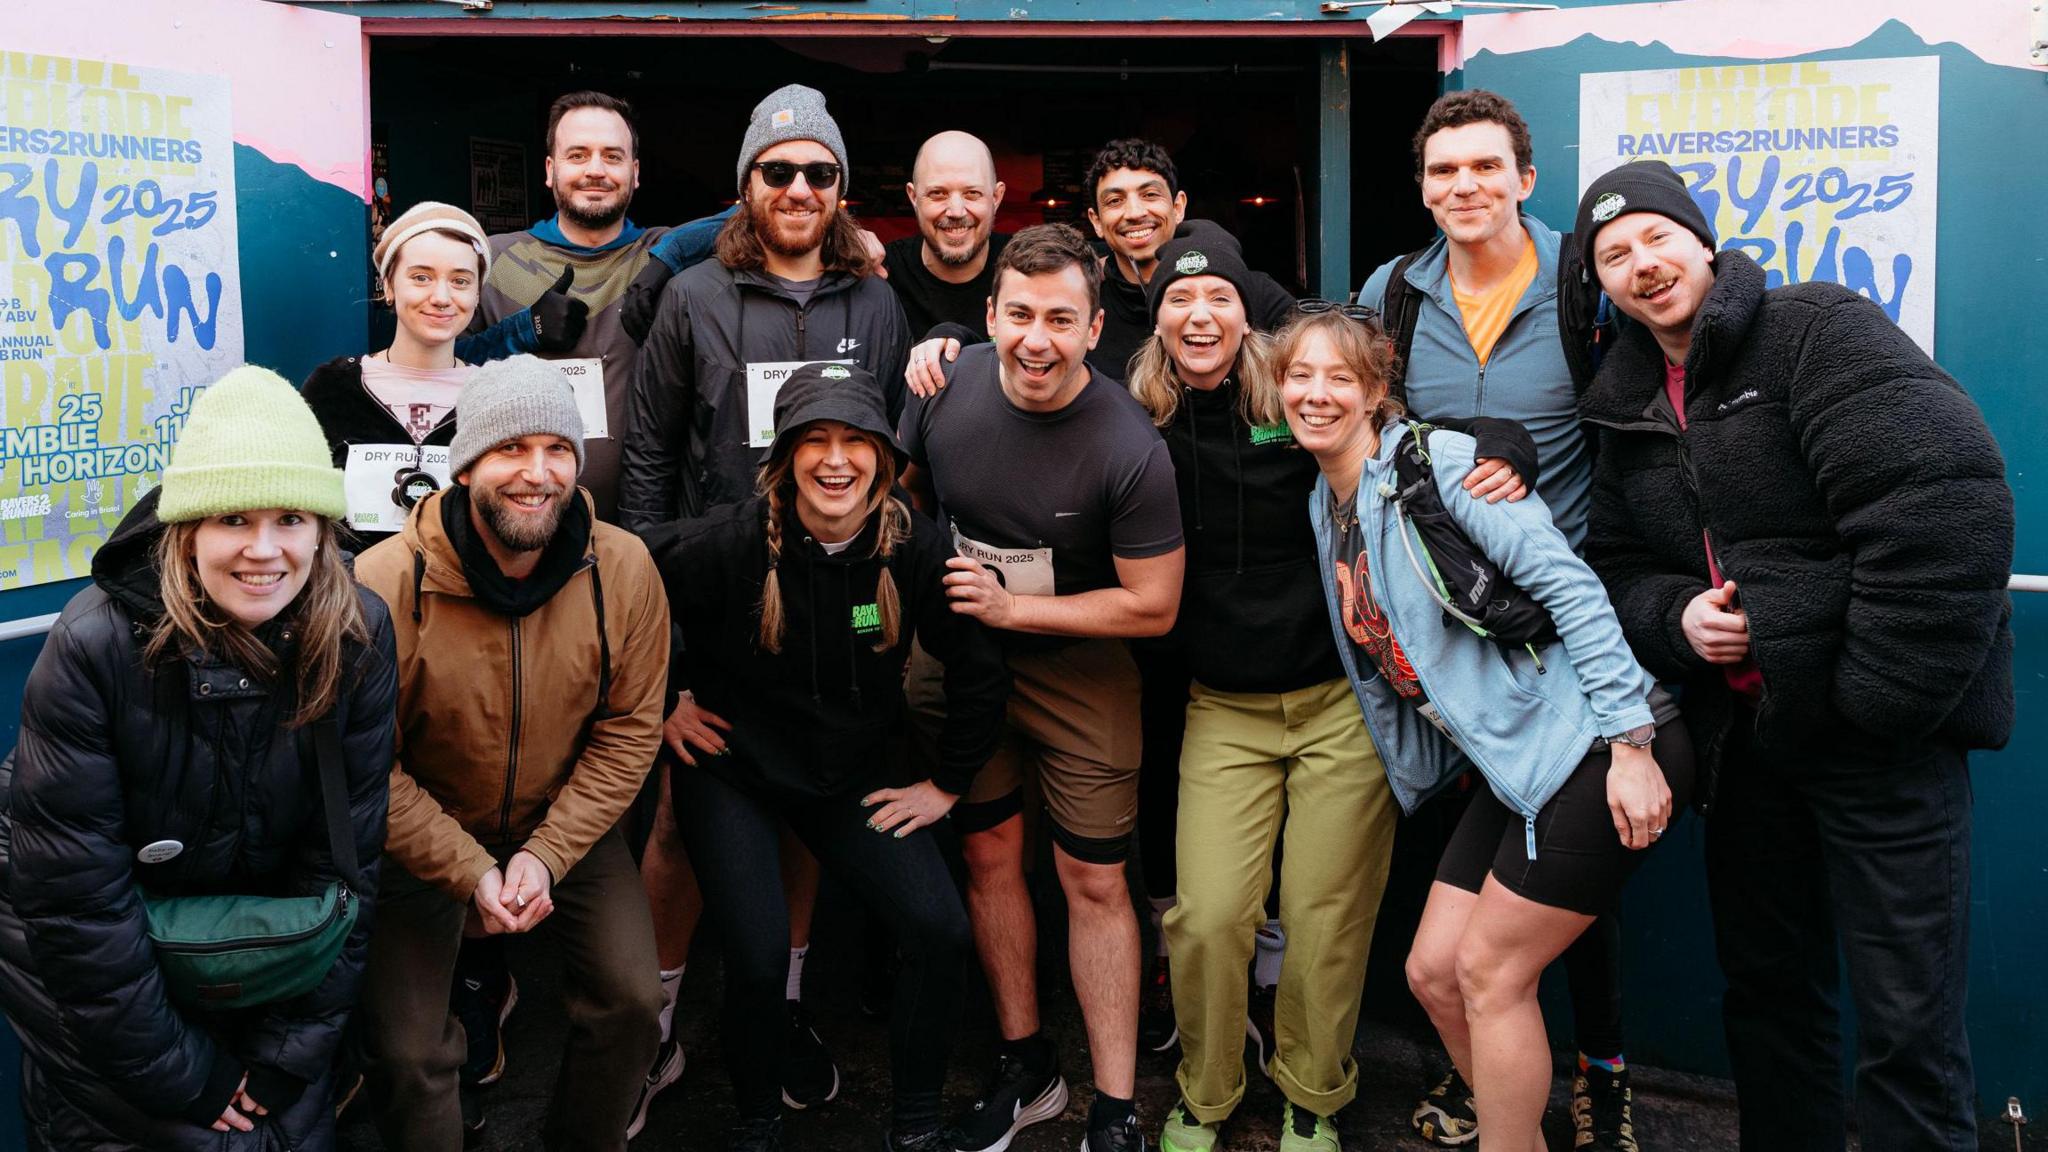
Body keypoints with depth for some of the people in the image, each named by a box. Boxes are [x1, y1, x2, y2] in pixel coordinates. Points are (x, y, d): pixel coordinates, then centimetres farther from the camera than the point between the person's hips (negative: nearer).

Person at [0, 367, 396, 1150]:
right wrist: (183, 1076, -16)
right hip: (96, 973, -2)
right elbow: (75, 894, -21)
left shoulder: (358, 638, -17)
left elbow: (345, 858, -11)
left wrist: (294, 1049, -11)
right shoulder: (95, 646, -25)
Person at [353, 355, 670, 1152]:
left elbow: (629, 732, -9)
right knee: (409, 1055, -8)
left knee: (631, 999, -6)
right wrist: (471, 872, -20)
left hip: (567, 825, 2)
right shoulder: (386, 586, -23)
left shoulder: (624, 570, -16)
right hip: (420, 839, -2)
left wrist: (546, 855, -17)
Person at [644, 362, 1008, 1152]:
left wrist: (947, 784, 0)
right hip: (730, 770, -2)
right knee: (758, 960, -14)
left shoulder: (913, 548, -13)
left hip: (852, 775, 3)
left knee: (939, 931, -10)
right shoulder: (730, 543, -20)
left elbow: (979, 671, -2)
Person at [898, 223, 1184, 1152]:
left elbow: (1152, 605, -18)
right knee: (987, 855, 12)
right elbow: (905, 492, 8)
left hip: (1077, 665, -3)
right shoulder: (946, 388, -12)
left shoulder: (1130, 449, -24)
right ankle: (1025, 1067, 30)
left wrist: (1011, 606, -19)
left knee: (1094, 883, 1)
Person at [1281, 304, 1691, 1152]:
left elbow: (1568, 583, -18)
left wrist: (1631, 742, -20)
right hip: (1513, 765, 8)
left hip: (1598, 752, -8)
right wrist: (1410, 774, 13)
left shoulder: (1435, 460, -12)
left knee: (1488, 971, -2)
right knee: (1433, 971, 9)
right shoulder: (1325, 508, 12)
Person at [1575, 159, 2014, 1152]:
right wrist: (1677, 615, -6)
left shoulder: (1816, 327, -10)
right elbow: (1616, 566, 17)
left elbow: (1947, 500, -21)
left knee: (1906, 1024, -3)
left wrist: (1880, 695, -20)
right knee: (1766, 987, 18)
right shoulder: (1630, 409, 12)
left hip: (1880, 734, -7)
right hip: (1745, 728, 7)